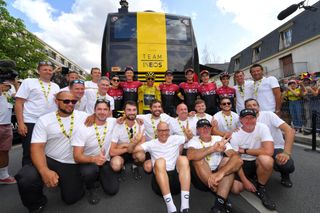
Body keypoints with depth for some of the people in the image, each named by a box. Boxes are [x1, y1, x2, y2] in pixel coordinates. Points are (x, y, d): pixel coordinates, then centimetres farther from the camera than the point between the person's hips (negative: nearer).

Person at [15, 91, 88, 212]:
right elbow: (37, 148, -14)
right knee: (26, 179, -29)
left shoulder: (82, 116, -3)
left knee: (71, 198, -4)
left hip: (72, 164, 1)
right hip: (49, 160, 0)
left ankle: (63, 182, 34)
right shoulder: (44, 120, -6)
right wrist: (44, 171, -30)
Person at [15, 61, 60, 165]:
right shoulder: (28, 82, 0)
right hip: (31, 123, -4)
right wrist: (20, 123, -13)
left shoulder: (56, 86, 13)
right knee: (29, 154, 4)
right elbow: (18, 103, -6)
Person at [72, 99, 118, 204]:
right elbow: (77, 156, -21)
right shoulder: (83, 128, -19)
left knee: (112, 190, -11)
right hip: (88, 162, -2)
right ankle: (91, 188, 1)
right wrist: (93, 159, -40)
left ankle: (99, 176, 23)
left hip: (106, 162, 3)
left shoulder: (113, 122, -10)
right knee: (89, 171, -37)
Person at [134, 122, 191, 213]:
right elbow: (132, 150, 0)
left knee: (183, 159, -26)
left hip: (177, 177, 1)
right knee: (160, 161, -30)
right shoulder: (152, 144, 8)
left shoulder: (175, 139, 11)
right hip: (159, 180, -1)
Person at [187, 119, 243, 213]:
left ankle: (219, 204, -33)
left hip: (219, 177, 2)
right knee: (198, 158, -27)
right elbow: (190, 155, -29)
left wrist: (220, 173, -36)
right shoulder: (194, 141, -4)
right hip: (200, 179, -1)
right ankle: (222, 199, -23)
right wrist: (213, 148, -41)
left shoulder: (220, 140, 0)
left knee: (228, 160, -22)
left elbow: (237, 158, -18)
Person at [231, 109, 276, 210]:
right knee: (235, 188, -21)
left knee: (266, 159, -35)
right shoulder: (235, 135, -12)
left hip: (259, 163, 0)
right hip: (243, 164, 1)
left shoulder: (262, 128, -15)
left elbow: (269, 151, -28)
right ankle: (252, 181, 14)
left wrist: (244, 151, -19)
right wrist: (245, 181, -16)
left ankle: (261, 189, -8)